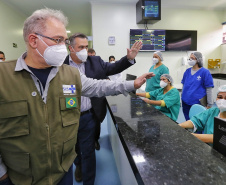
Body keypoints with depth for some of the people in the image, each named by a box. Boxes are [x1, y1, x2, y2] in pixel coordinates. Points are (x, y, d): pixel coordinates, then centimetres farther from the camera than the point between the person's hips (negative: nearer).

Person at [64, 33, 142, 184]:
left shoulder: (95, 61, 0)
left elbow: (113, 68, 5)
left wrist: (129, 58, -8)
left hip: (88, 117, 0)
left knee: (88, 151, 12)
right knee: (73, 148, 26)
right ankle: (79, 165, 58)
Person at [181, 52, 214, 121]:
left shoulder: (204, 72, -8)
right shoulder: (187, 71, 7)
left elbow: (209, 89, -8)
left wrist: (209, 104, -7)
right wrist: (182, 97, 17)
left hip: (197, 102, -5)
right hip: (185, 102, 5)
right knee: (188, 121, 17)